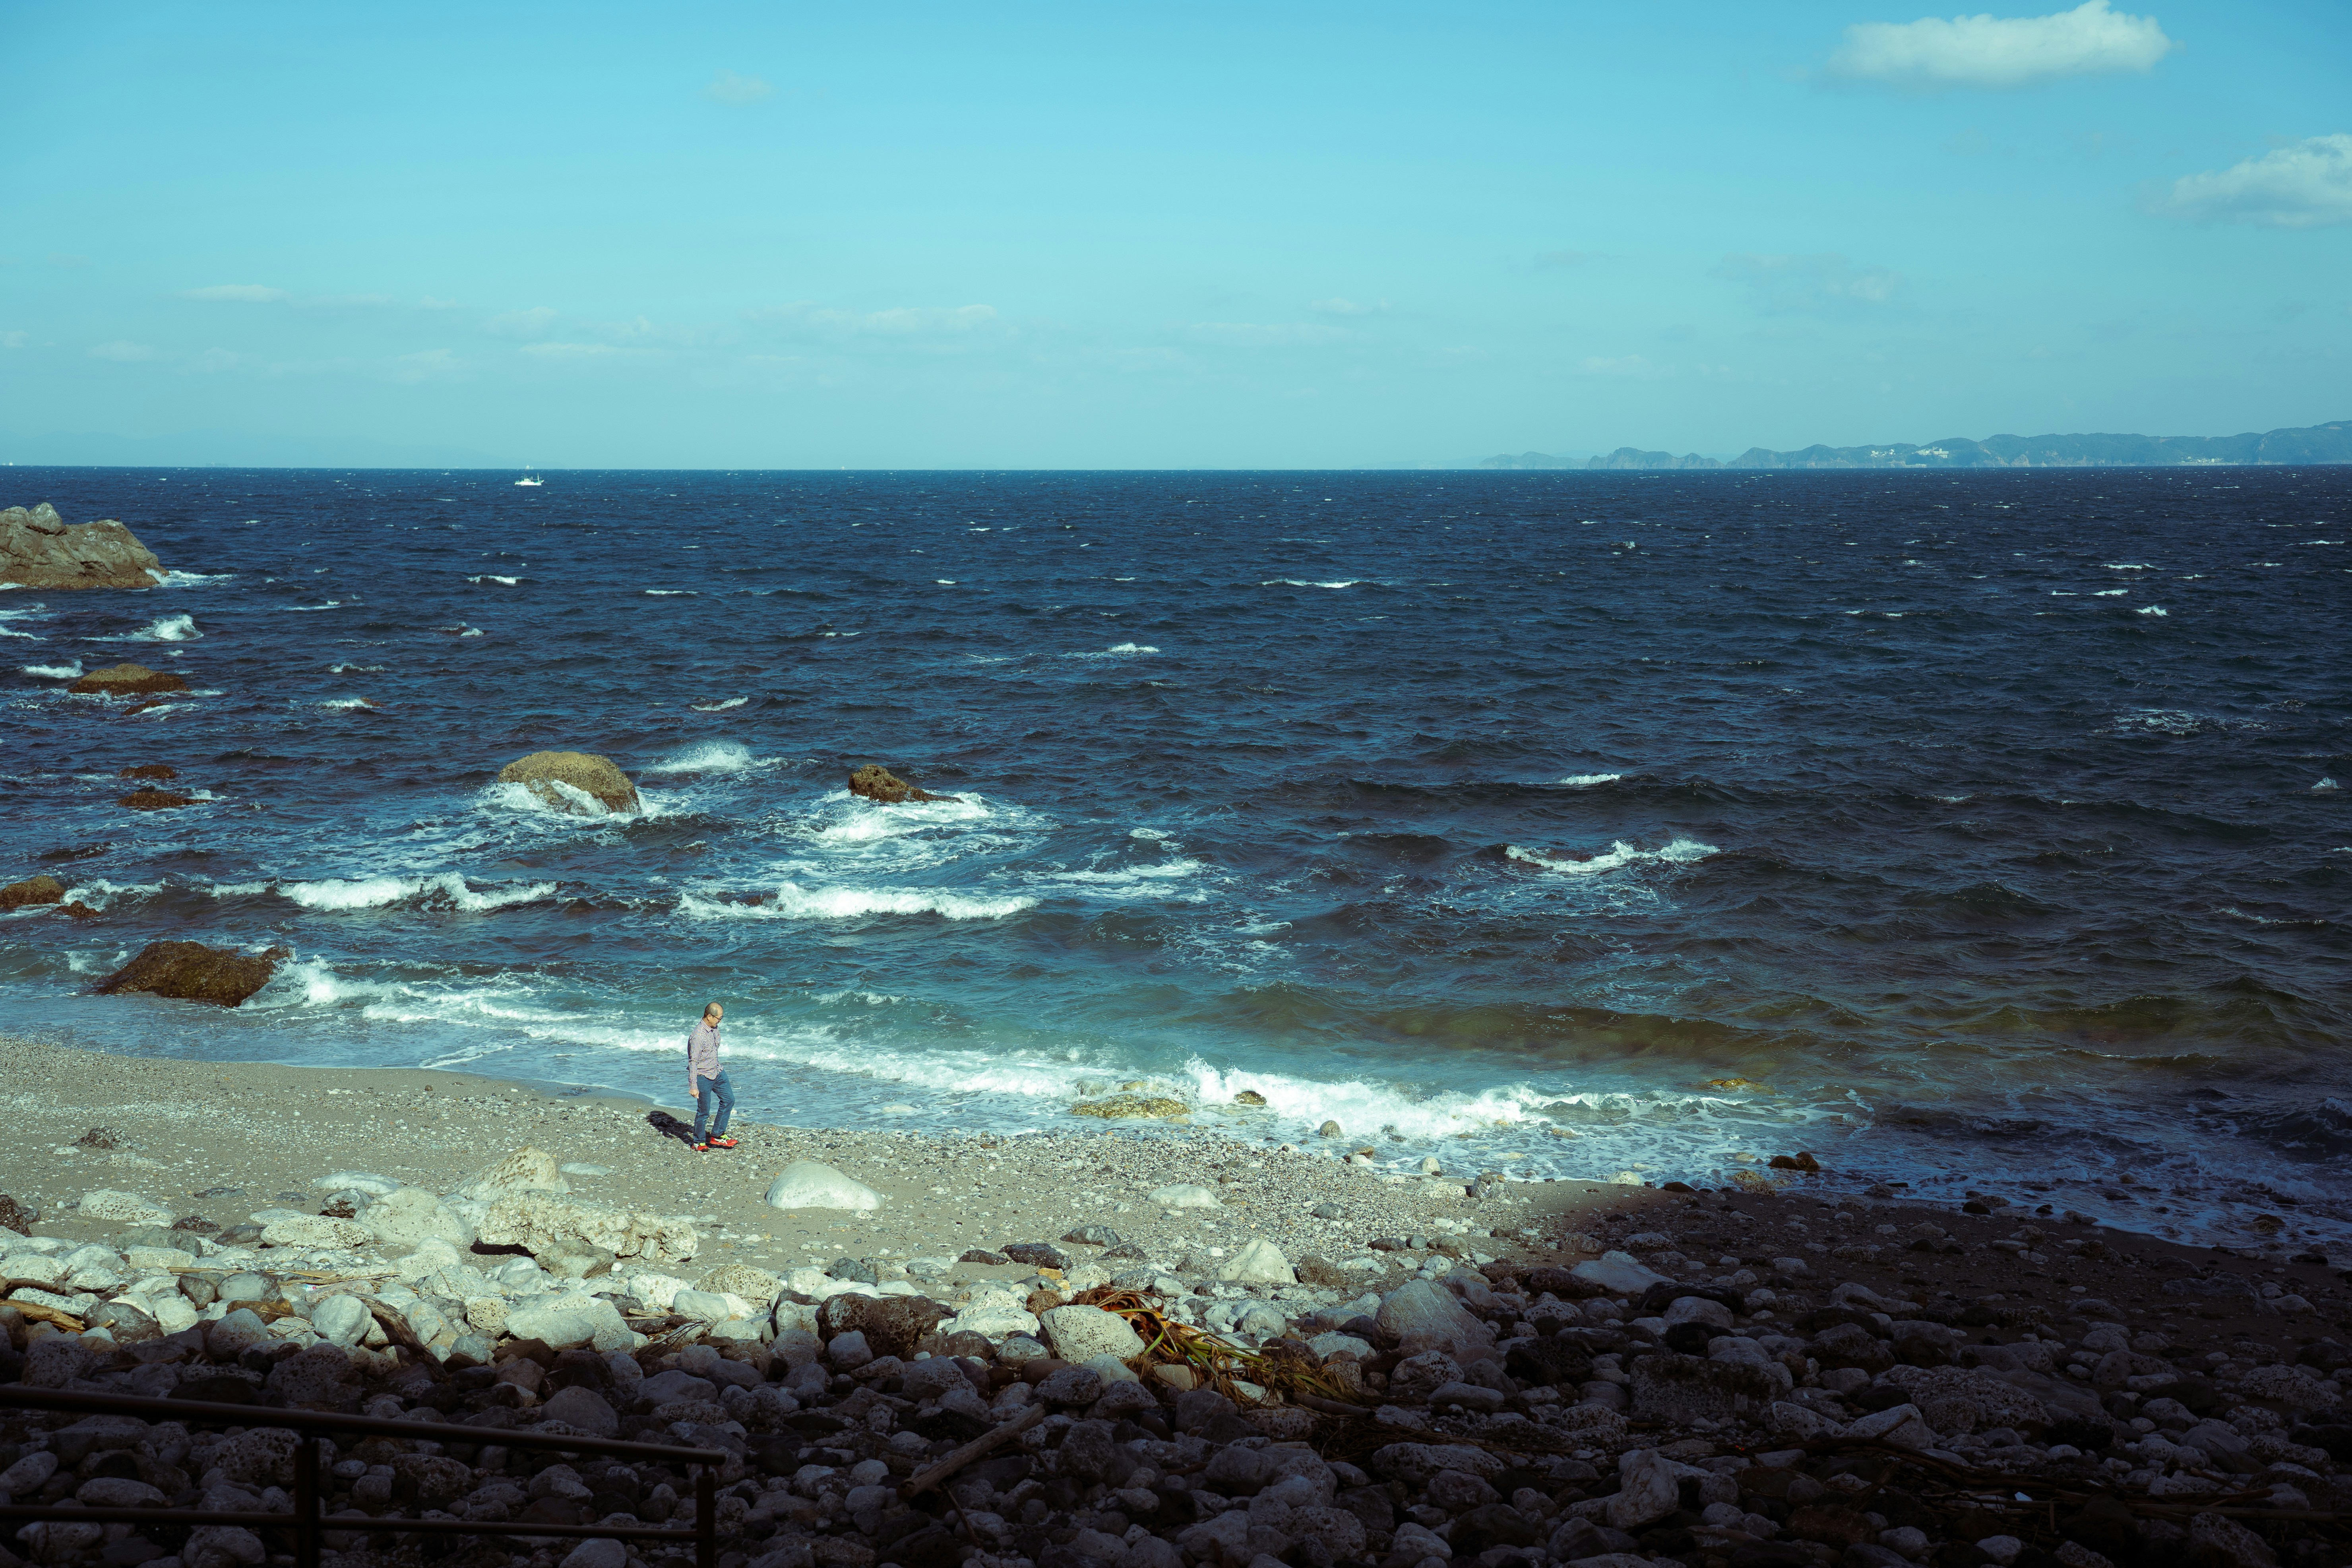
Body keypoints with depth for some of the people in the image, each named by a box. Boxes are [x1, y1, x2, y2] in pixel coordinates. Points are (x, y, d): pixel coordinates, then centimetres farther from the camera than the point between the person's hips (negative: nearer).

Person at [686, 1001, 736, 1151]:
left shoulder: (714, 1028, 0)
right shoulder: (698, 1036, -26)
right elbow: (693, 1063, -24)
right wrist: (693, 1086, -23)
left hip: (718, 1072, 9)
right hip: (703, 1077, -9)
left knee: (729, 1100, 12)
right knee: (704, 1112, 1)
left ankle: (717, 1136, 21)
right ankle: (699, 1143, 19)